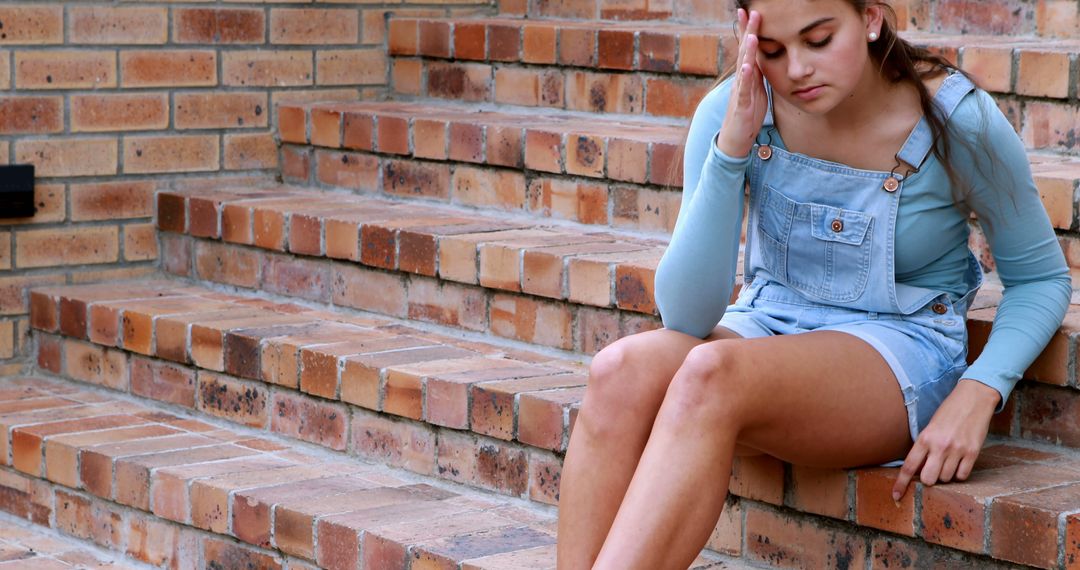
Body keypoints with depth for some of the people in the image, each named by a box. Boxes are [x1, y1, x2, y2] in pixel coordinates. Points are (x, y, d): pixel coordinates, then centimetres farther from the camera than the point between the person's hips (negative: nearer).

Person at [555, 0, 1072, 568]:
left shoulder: (958, 121, -13)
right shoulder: (731, 111, -9)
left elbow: (1040, 277, 1)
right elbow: (687, 316, -14)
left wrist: (977, 393, -17)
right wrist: (731, 150, -26)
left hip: (899, 355, -3)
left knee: (710, 375, -34)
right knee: (622, 371, -31)